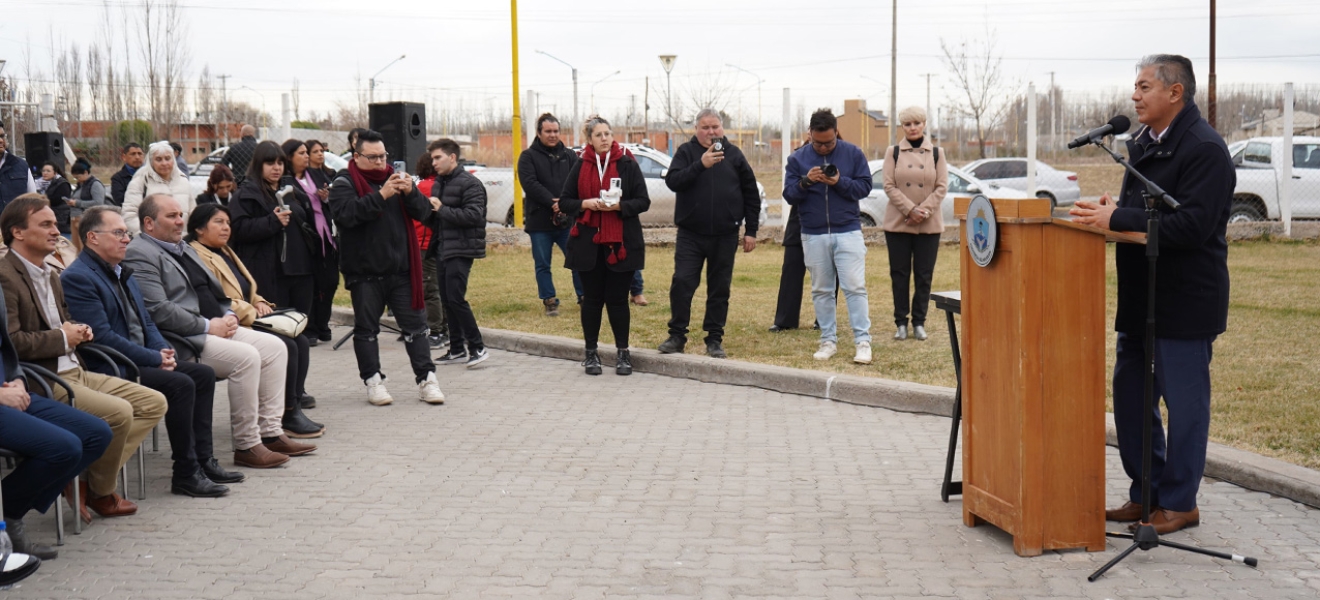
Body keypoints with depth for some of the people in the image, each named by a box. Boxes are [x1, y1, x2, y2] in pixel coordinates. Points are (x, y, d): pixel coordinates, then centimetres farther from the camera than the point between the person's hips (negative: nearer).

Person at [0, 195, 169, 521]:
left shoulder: (49, 274, 19)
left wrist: (77, 330, 8)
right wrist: (62, 338, -13)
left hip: (73, 371, 10)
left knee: (154, 403, 2)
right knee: (119, 412, -27)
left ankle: (84, 478, -2)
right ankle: (99, 493, -2)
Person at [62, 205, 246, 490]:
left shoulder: (121, 272, 18)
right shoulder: (76, 278, -14)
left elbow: (146, 321, 21)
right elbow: (102, 336, -21)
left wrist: (163, 351, 0)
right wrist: (155, 359, -17)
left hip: (142, 359, 10)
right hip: (109, 369, -10)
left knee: (204, 373, 2)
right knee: (181, 384, -24)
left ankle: (204, 459, 4)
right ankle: (185, 474, -17)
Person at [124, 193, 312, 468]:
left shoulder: (184, 248, 22)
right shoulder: (139, 255, -10)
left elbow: (213, 290, 27)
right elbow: (158, 311, -21)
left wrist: (228, 316, 5)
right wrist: (208, 326, -17)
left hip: (215, 327, 10)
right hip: (180, 341, -10)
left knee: (274, 347, -1)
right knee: (246, 357, -27)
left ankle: (269, 433, 0)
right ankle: (246, 446, -19)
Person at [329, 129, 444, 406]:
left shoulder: (394, 177, 11)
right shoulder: (344, 182, -3)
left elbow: (423, 212, 4)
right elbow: (345, 214, -22)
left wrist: (410, 192, -16)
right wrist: (381, 196, -28)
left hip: (401, 269, 3)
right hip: (364, 271, -3)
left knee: (415, 323, 4)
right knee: (366, 328, 6)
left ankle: (426, 379, 9)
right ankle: (373, 381, 15)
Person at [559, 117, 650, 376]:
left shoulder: (627, 163, -1)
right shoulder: (580, 165, 4)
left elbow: (643, 201, -2)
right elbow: (564, 202, 6)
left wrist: (619, 205, -18)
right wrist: (586, 204, -13)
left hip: (621, 243, -1)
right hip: (588, 242, 2)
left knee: (617, 299, 2)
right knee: (592, 299, 6)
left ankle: (623, 353, 14)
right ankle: (591, 353, 16)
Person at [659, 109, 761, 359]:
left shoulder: (733, 154, 6)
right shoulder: (686, 152, 2)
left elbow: (751, 193, 9)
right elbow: (672, 181, -14)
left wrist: (751, 230, 5)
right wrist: (700, 164, -26)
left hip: (725, 236, 1)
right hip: (690, 235, -1)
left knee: (720, 289, 5)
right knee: (682, 283, -7)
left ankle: (715, 340, 14)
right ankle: (677, 336, 4)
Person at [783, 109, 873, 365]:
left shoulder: (853, 153, 2)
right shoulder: (797, 158, 5)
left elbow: (865, 186, -2)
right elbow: (789, 194, 1)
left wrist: (840, 182, -18)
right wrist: (805, 181, -18)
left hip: (848, 231, -2)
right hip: (813, 235, 2)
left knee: (854, 287, -7)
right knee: (821, 290, 7)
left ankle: (863, 341, -5)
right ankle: (828, 340, 15)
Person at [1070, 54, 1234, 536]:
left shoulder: (1204, 149, -16)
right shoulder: (1144, 142, 13)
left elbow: (1192, 225, -25)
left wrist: (1118, 219, -26)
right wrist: (1116, 208, 0)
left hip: (1184, 302, -9)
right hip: (1141, 297, 9)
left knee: (1183, 402, 2)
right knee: (1130, 397, 14)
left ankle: (1179, 503, 14)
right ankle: (1145, 494, 26)